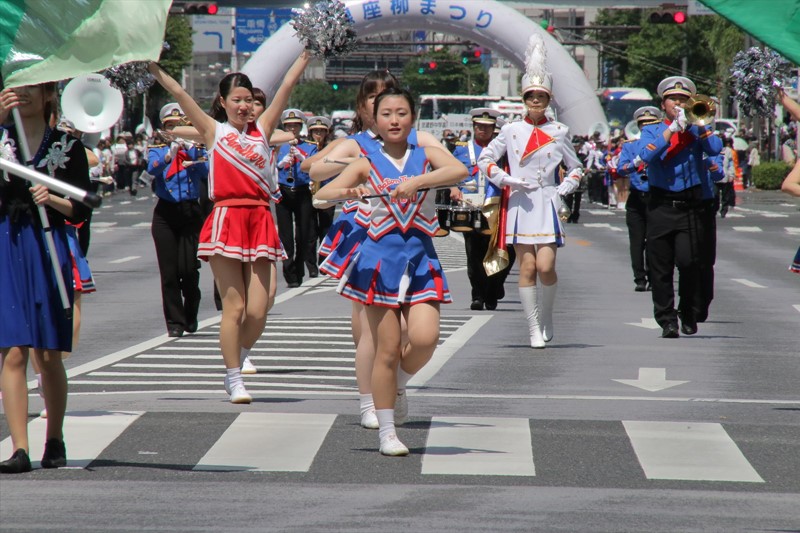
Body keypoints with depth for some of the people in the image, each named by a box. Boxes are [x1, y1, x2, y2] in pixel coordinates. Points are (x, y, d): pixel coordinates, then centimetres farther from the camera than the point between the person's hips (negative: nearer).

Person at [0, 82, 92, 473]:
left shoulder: (67, 146, 5)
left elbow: (81, 209, 4)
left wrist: (52, 200, -15)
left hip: (48, 250, 0)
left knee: (48, 355, 6)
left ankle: (54, 440, 22)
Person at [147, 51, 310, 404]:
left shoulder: (261, 130, 14)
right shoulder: (214, 131, 8)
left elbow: (287, 85, 13)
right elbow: (179, 94, 1)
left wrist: (307, 51, 11)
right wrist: (152, 67, -5)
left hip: (259, 220, 3)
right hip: (227, 219, -3)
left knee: (257, 311, -1)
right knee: (234, 307, -5)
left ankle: (237, 361, 24)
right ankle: (234, 379, 6)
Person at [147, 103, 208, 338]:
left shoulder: (196, 148, 9)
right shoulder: (157, 149, 8)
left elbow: (206, 173, -8)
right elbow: (152, 169, -14)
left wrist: (191, 150, -20)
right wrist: (170, 154, -32)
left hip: (191, 212, -1)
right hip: (165, 214, 1)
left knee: (189, 269, -8)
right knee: (169, 272, -3)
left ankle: (191, 316, 15)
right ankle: (175, 323, 3)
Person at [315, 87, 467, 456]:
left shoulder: (426, 156, 6)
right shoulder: (367, 164, 4)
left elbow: (460, 171, -15)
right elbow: (323, 194, -4)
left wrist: (416, 182, -28)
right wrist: (348, 191, -26)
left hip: (420, 256, 1)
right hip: (381, 257, -1)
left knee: (425, 338, -17)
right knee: (386, 350, 1)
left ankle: (401, 379, 16)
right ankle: (386, 432, 11)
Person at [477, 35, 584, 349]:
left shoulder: (559, 132, 7)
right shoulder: (511, 131, 5)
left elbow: (576, 169, 15)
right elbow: (485, 160, 9)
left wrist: (562, 191, 0)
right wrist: (508, 180, -4)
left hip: (548, 205, 0)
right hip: (520, 205, 0)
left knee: (545, 266, -12)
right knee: (527, 268, -3)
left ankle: (546, 315, 14)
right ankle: (534, 330, 2)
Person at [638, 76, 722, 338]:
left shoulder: (696, 128, 13)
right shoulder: (652, 131, 13)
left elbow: (714, 149, -6)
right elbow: (646, 155, -8)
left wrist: (696, 121, -8)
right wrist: (672, 129, -12)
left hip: (690, 206, -1)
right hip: (661, 206, 1)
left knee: (689, 261, -11)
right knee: (661, 267, -1)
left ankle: (687, 310, 12)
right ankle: (667, 320, 7)